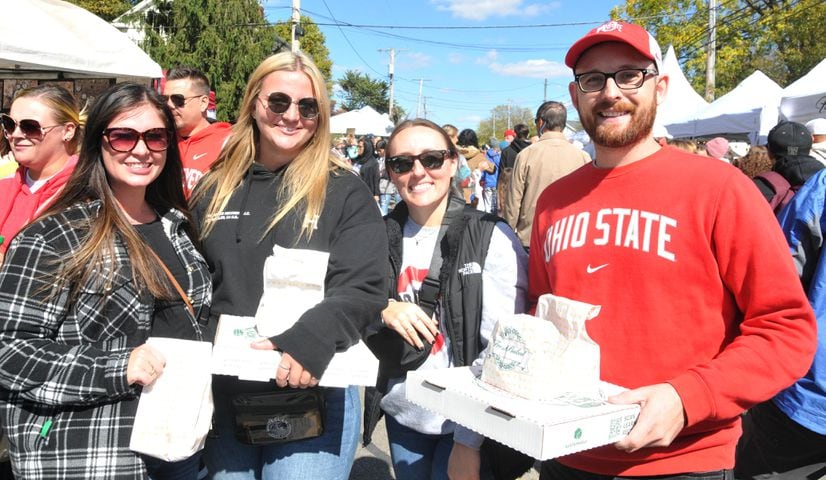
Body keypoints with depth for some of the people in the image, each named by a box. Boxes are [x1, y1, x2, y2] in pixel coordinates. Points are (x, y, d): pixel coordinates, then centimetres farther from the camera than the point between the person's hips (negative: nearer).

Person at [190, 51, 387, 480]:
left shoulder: (344, 192, -4)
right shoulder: (215, 189, 7)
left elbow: (363, 288, -14)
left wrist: (310, 341, -31)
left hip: (314, 398, -3)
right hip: (225, 398, 4)